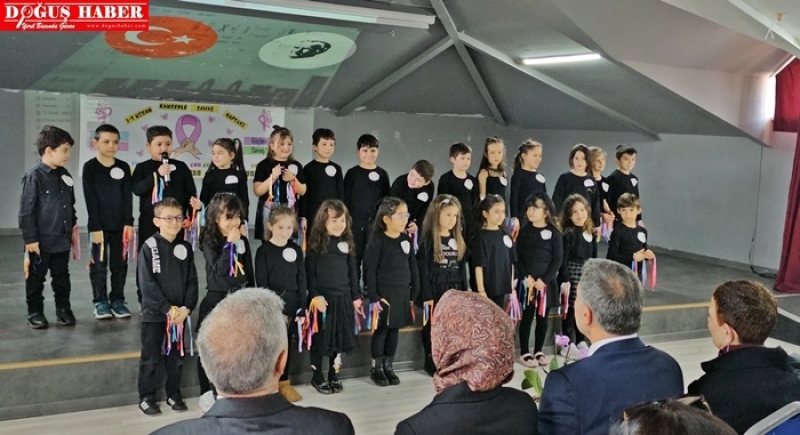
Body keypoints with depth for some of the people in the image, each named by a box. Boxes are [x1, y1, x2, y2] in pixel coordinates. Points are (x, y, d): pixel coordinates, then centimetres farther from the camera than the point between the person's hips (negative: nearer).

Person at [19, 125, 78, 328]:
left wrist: (73, 227, 15)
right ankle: (35, 312, 19)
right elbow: (26, 210, -14)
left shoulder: (65, 176, 6)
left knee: (62, 277, 15)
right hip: (41, 241, -6)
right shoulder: (34, 176, -14)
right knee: (36, 279, 8)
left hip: (62, 239, 6)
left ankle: (64, 309, 26)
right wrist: (30, 239, -15)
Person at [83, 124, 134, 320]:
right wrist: (95, 227, -12)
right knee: (99, 265, 4)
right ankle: (100, 302, 14)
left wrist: (128, 223, -6)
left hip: (120, 225, 3)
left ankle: (118, 300, 17)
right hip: (99, 225, -2)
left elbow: (128, 197, 2)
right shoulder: (90, 167, -4)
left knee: (120, 264, 7)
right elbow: (90, 199, -8)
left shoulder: (123, 167, 4)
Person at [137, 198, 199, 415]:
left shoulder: (185, 248, 3)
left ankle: (174, 394, 27)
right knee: (151, 358, 5)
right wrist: (168, 309, -17)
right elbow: (147, 283, -15)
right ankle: (146, 397, 18)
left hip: (180, 313, 4)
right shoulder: (149, 247, -10)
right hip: (154, 313, -4)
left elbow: (192, 281, 3)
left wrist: (186, 308, -11)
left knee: (176, 356, 13)